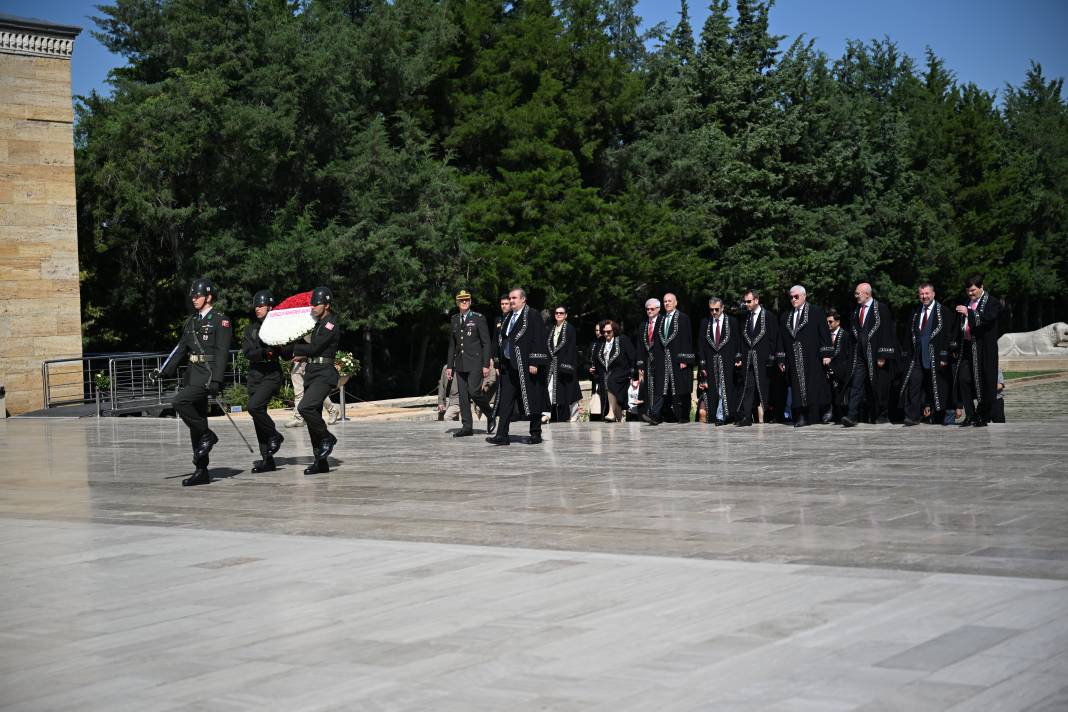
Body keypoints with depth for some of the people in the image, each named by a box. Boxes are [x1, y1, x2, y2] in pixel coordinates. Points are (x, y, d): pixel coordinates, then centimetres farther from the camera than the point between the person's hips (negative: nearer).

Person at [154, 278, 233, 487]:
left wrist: (216, 380, -21)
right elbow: (181, 348, 18)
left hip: (208, 374, -8)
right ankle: (201, 471, 10)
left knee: (179, 402, -24)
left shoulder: (220, 320, -6)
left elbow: (222, 352, -13)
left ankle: (207, 435, -6)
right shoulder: (192, 321, 17)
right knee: (195, 424, 6)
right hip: (193, 373, 8)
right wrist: (163, 371, 9)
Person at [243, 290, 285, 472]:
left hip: (272, 375, -6)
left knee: (254, 406, -25)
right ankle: (267, 460, 8)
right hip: (254, 376, 6)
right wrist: (264, 352, -19)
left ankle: (274, 436, -2)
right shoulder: (250, 329, 12)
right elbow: (247, 352, -3)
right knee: (257, 413, 4)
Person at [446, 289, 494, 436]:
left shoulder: (478, 318, -2)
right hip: (460, 364, 5)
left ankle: (490, 414, 9)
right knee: (463, 396, 2)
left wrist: (486, 365, -11)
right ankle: (467, 427, 6)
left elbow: (486, 343, -4)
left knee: (474, 391, -15)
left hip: (475, 363, -5)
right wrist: (449, 366, 12)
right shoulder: (454, 320, 12)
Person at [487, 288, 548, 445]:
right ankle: (502, 435, -2)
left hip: (526, 366, -7)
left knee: (532, 400, 0)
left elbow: (538, 339, -11)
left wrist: (534, 362, -17)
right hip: (508, 366, 7)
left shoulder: (533, 316, -4)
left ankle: (536, 434, 9)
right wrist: (499, 364, 15)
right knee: (505, 400, 0)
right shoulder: (508, 318, 17)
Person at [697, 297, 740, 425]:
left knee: (724, 388, -7)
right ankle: (713, 415, 9)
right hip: (711, 361, 2)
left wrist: (738, 357, -6)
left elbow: (737, 341, 4)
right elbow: (701, 345, 6)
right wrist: (702, 365, 0)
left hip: (727, 361, -2)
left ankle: (721, 416, -6)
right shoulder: (705, 323, 8)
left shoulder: (732, 322, 2)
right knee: (712, 390, 2)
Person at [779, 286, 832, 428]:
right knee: (797, 389, -3)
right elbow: (782, 340, 16)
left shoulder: (816, 312, 4)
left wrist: (826, 354, -10)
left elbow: (824, 333, -2)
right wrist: (781, 359, 10)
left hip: (812, 358, -4)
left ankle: (813, 417, -3)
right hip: (794, 361, 4)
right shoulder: (786, 317, 17)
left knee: (813, 388, -5)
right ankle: (800, 417, -4)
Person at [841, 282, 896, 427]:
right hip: (860, 355, 5)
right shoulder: (856, 311, 13)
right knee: (856, 384, -6)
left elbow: (886, 332, -9)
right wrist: (853, 353, 12)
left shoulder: (881, 309, -6)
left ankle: (883, 416, 17)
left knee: (879, 386, 3)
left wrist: (883, 355, -14)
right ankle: (852, 416, -12)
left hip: (875, 354, -5)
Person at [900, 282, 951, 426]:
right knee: (914, 382, -7)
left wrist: (944, 356, -13)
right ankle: (913, 416, -6)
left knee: (936, 386, 3)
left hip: (935, 356, -4)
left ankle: (938, 418, 14)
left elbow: (947, 335, -7)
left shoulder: (942, 312, -4)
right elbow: (911, 334, 18)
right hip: (918, 356, 4)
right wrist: (910, 353, 9)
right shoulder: (915, 313, 13)